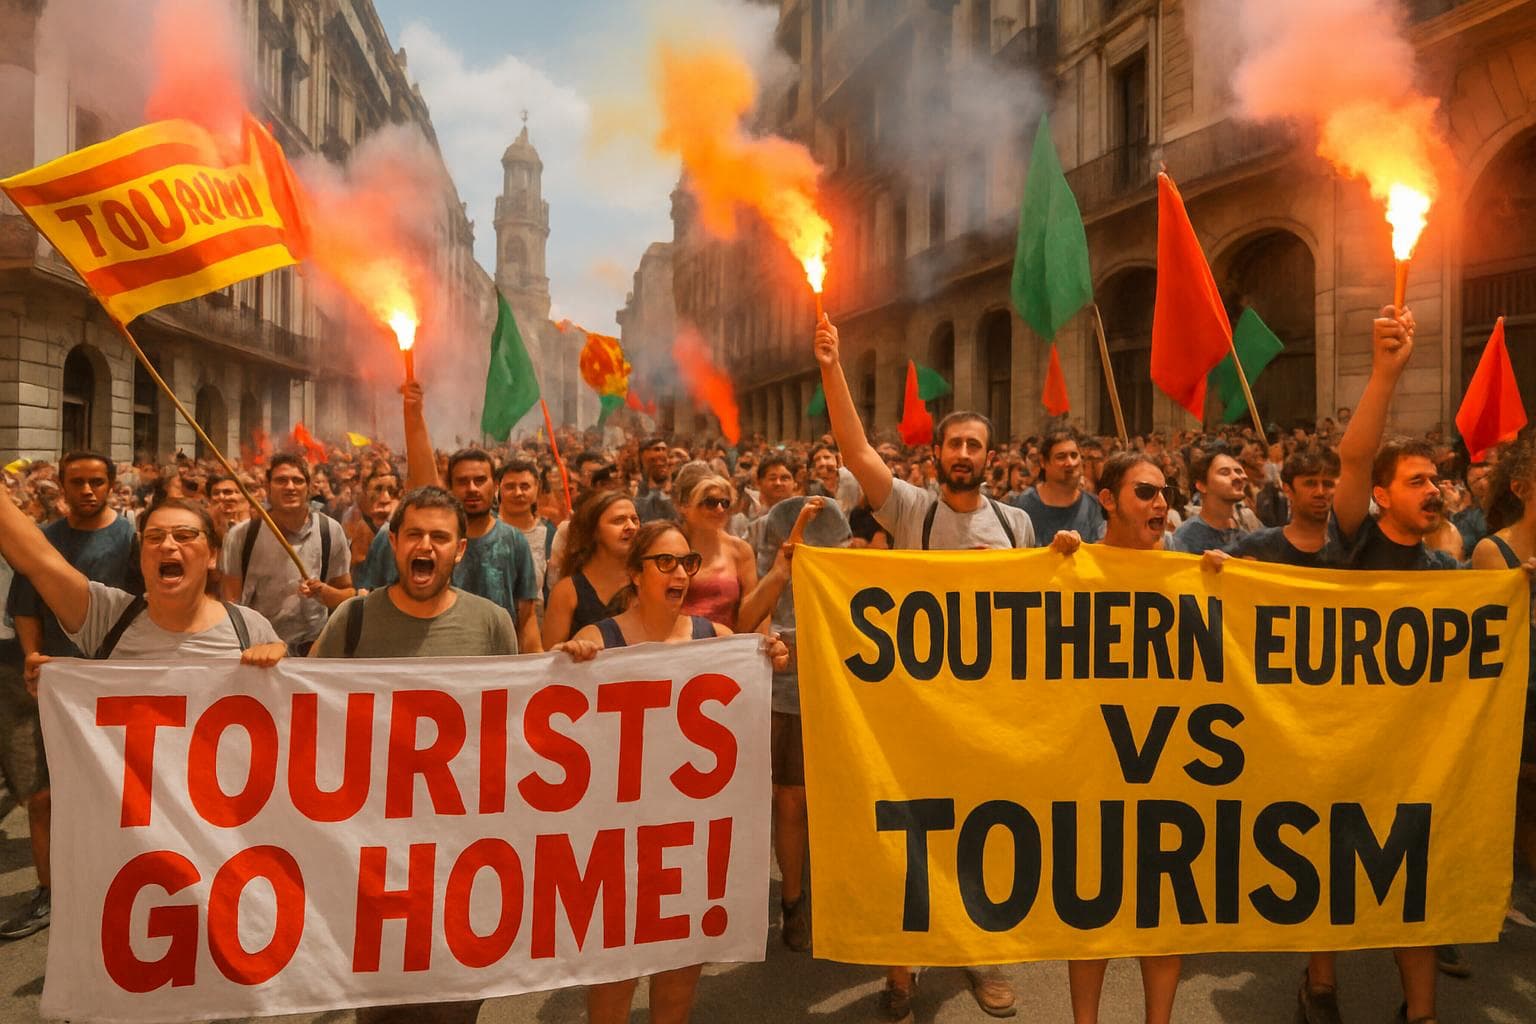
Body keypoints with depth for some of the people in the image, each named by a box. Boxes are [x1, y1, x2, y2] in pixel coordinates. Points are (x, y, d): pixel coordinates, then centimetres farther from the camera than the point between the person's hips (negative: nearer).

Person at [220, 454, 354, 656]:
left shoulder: (330, 531, -6)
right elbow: (232, 600, -1)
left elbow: (347, 594, 1)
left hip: (311, 648, 0)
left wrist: (323, 591, -20)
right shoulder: (241, 534, -7)